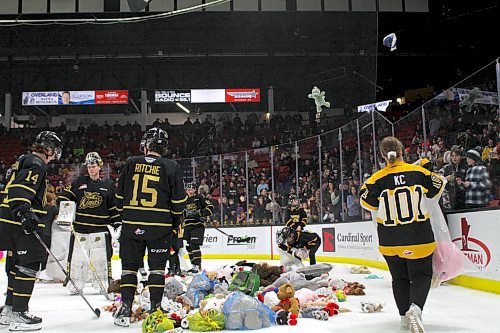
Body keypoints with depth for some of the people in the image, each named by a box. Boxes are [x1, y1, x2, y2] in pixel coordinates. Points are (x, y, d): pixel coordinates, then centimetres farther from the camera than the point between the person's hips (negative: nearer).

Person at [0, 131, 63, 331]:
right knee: (29, 265, -7)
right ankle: (18, 315, -5)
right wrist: (24, 213, -33)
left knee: (16, 265, 16)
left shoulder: (24, 161, 21)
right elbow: (19, 190, -24)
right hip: (21, 224, -11)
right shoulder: (36, 164, -11)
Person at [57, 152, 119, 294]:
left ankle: (104, 284, 10)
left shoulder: (108, 185, 7)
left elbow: (114, 206, 8)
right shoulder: (79, 182, 9)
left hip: (100, 228, -1)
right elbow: (65, 196, 10)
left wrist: (117, 222, 3)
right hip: (79, 227, 1)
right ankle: (75, 284, 12)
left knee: (101, 257, -1)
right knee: (77, 257, 2)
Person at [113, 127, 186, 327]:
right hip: (160, 226, -1)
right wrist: (175, 221, 14)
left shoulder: (132, 163, 2)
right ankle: (155, 309, 10)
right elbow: (179, 201, -3)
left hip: (132, 224, 1)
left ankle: (125, 310, 8)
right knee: (157, 267, 9)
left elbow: (119, 196, 7)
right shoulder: (171, 167, -3)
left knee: (129, 266, 10)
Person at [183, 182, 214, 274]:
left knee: (194, 245, -16)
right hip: (187, 226, 7)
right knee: (188, 246, 8)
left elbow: (210, 207, -7)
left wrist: (201, 213, -19)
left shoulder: (199, 198, -2)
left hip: (198, 225, -6)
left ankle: (198, 266, -14)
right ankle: (193, 265, 19)